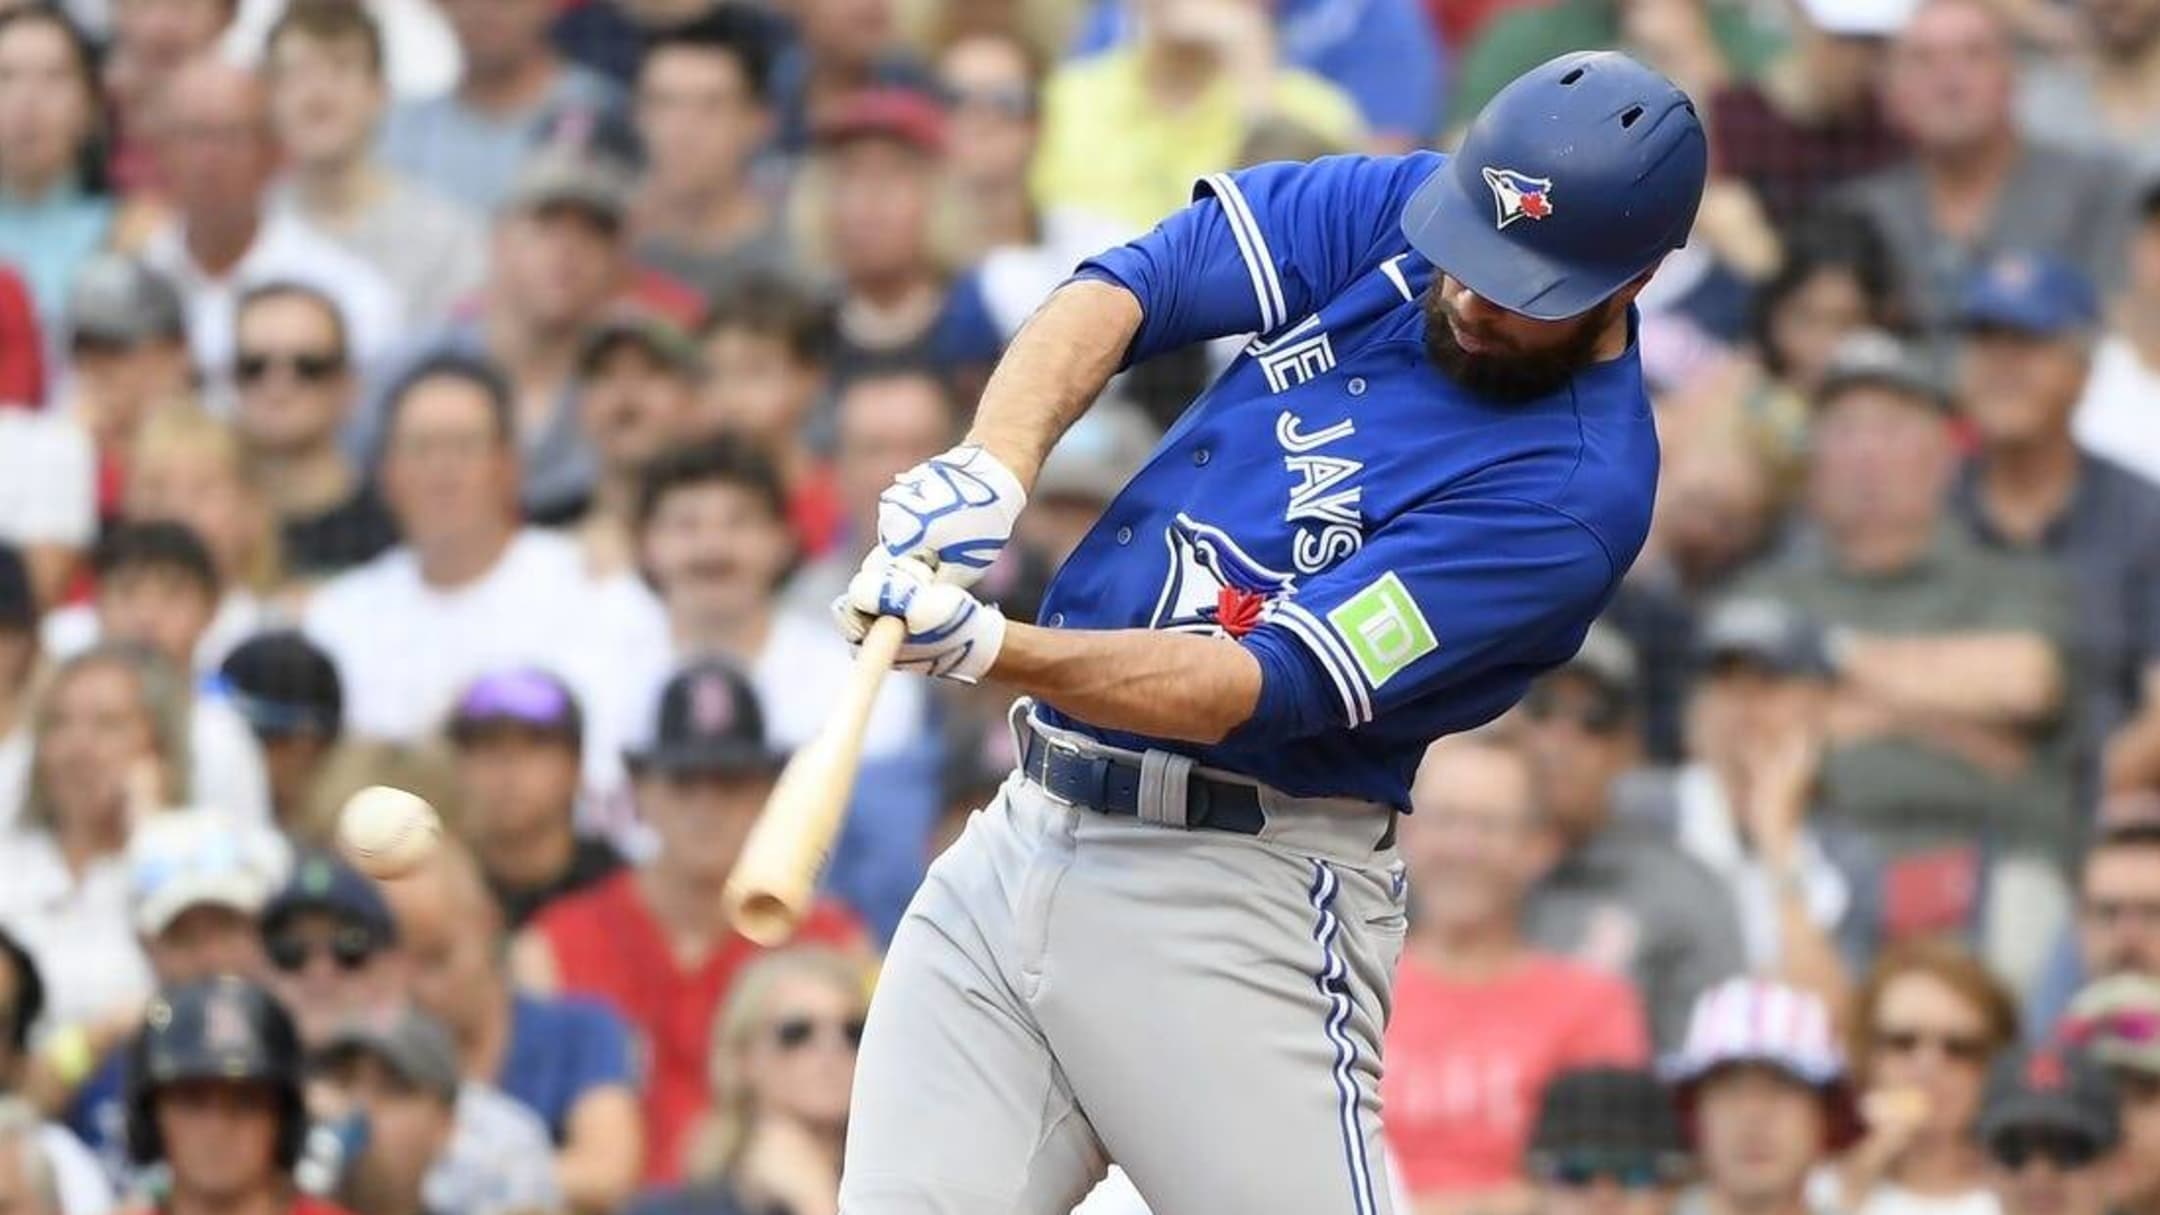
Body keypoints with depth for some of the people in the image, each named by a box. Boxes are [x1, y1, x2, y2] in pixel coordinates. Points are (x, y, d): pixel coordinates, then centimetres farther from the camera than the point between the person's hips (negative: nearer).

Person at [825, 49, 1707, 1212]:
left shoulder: (1575, 490, -15)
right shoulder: (1395, 213, 4)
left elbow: (1264, 686, -21)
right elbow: (1130, 284, -4)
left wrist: (988, 650, -31)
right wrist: (994, 463, -22)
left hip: (1236, 896, -6)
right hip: (1016, 842, 6)